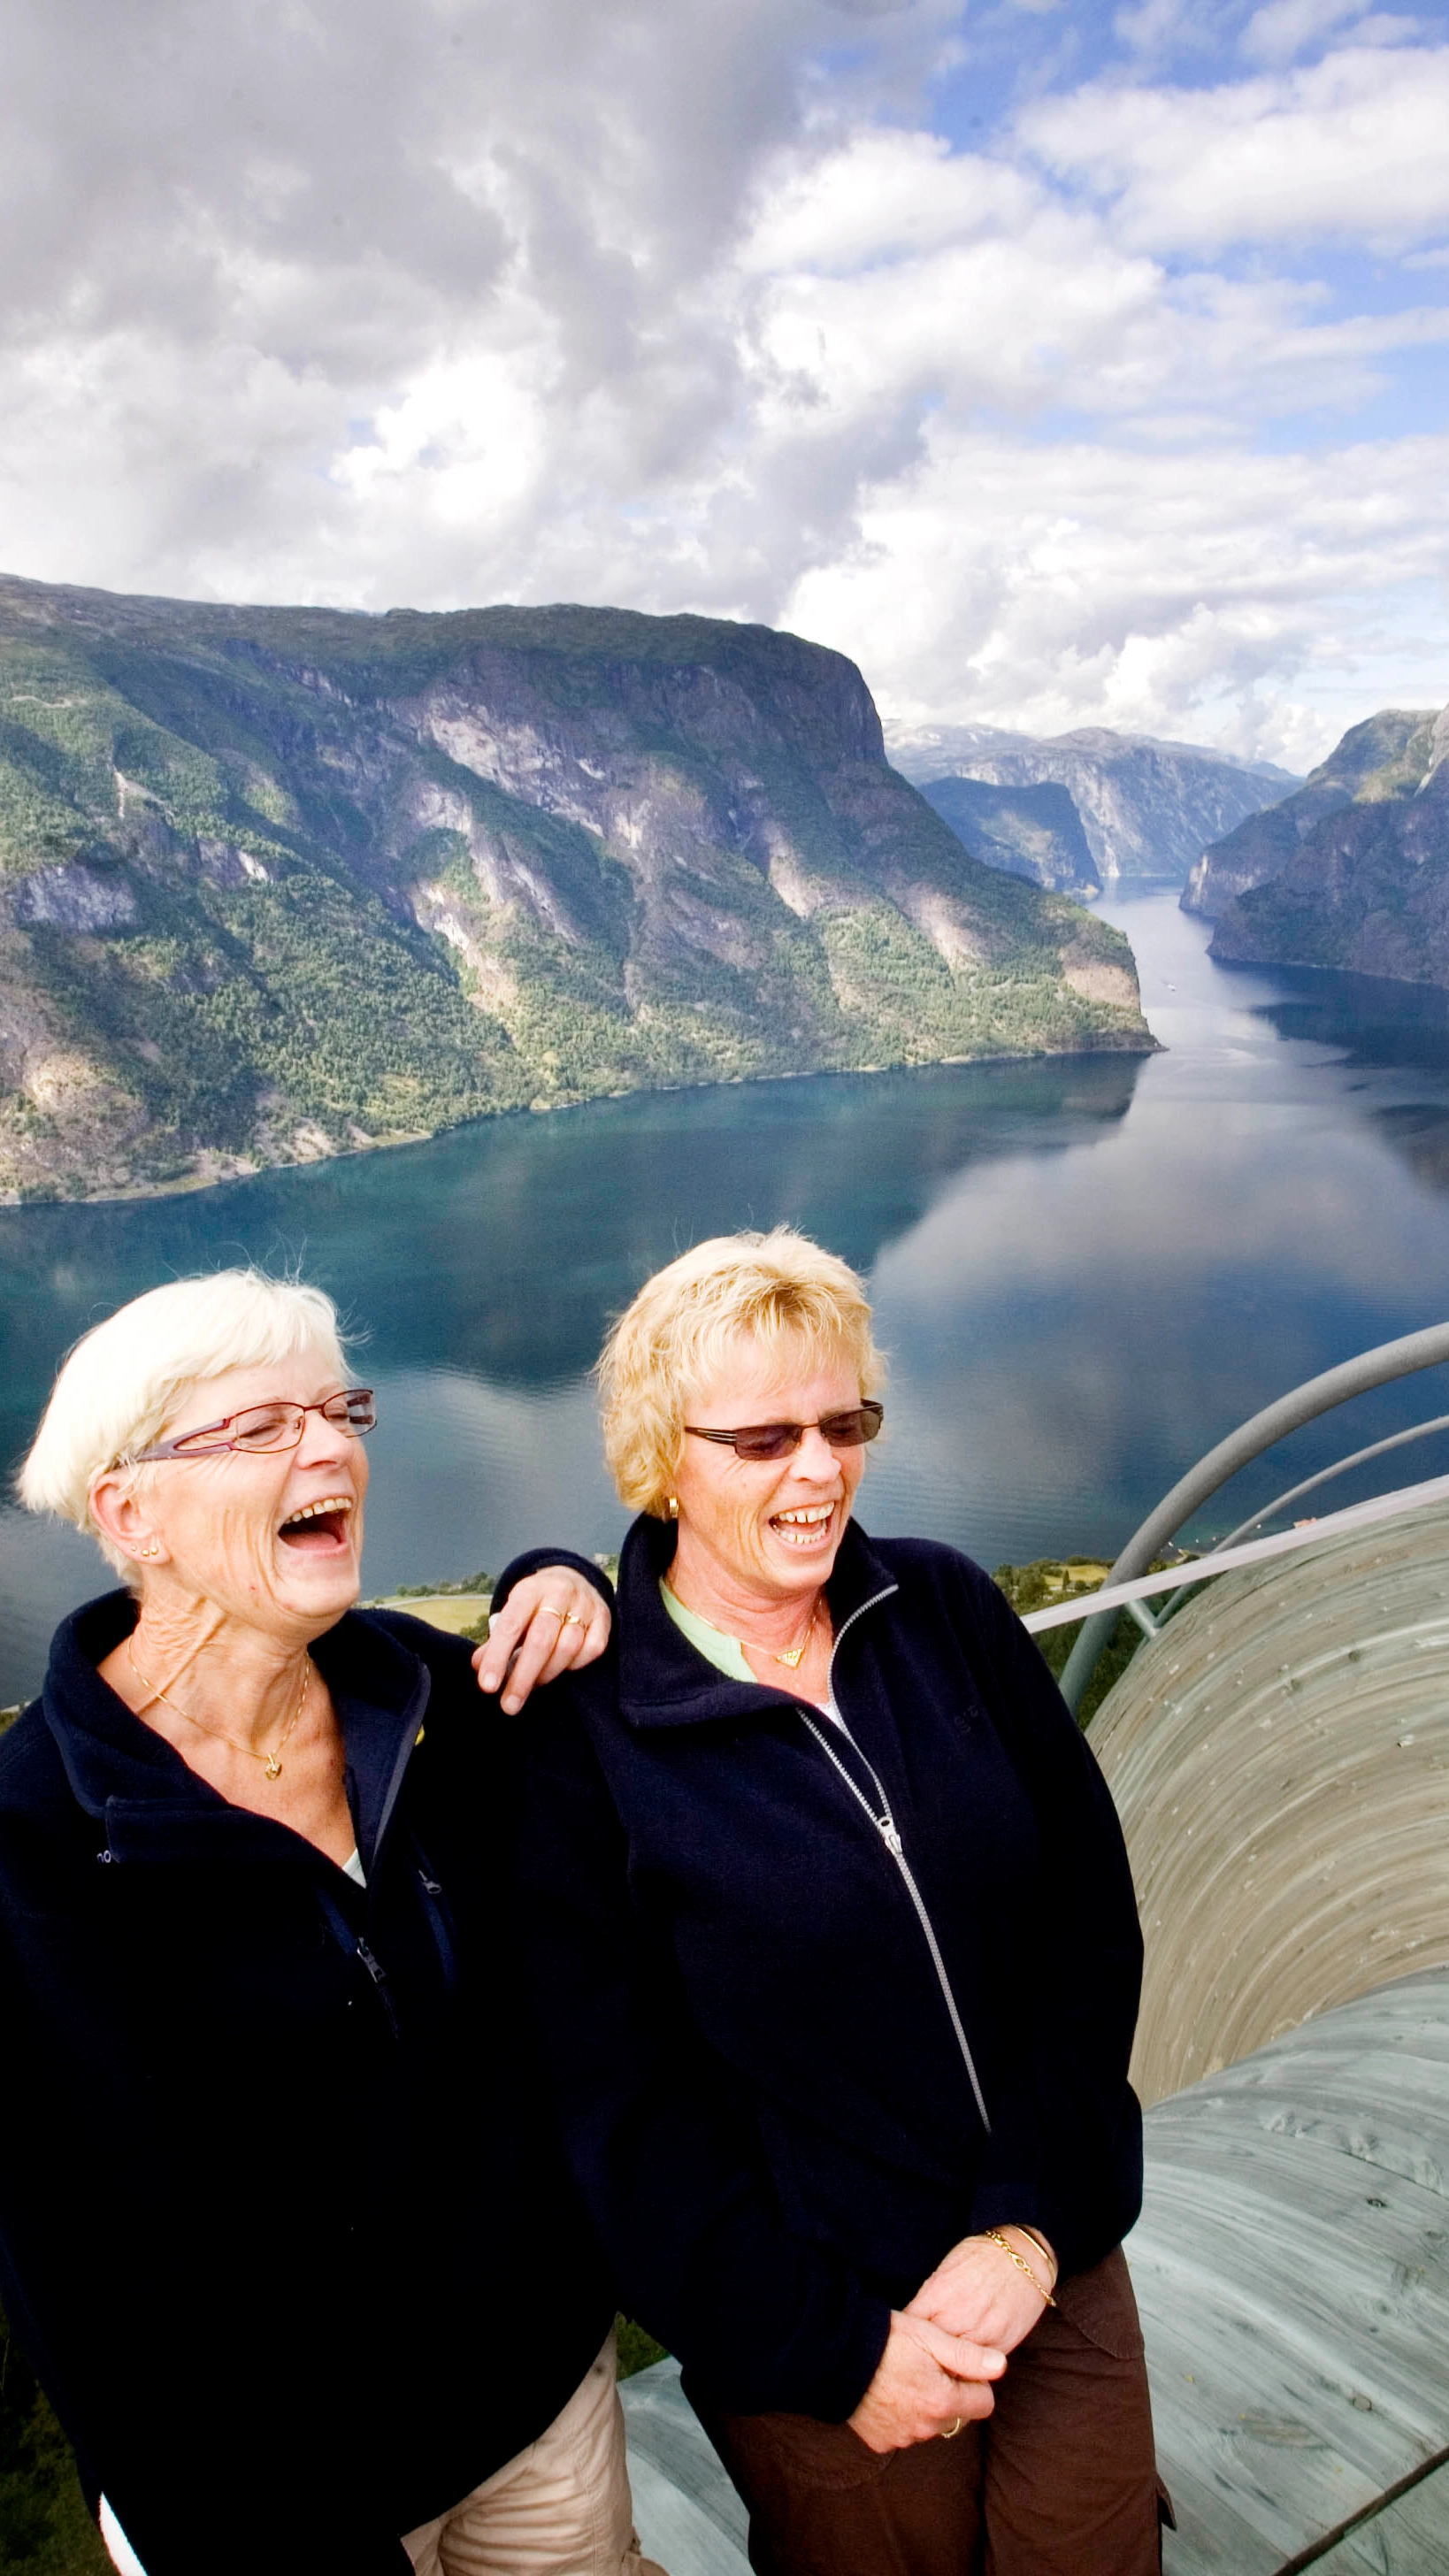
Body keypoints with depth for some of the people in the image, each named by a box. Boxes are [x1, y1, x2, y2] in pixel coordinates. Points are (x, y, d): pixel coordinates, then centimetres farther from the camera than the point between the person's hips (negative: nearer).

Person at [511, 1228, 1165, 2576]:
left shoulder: (944, 1610, -6)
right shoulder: (582, 1733, -16)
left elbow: (1089, 1911, -3)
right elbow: (619, 2100, -11)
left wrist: (1033, 2220, -9)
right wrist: (837, 2350, -9)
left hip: (1059, 2263, 3)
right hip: (824, 2340, -3)